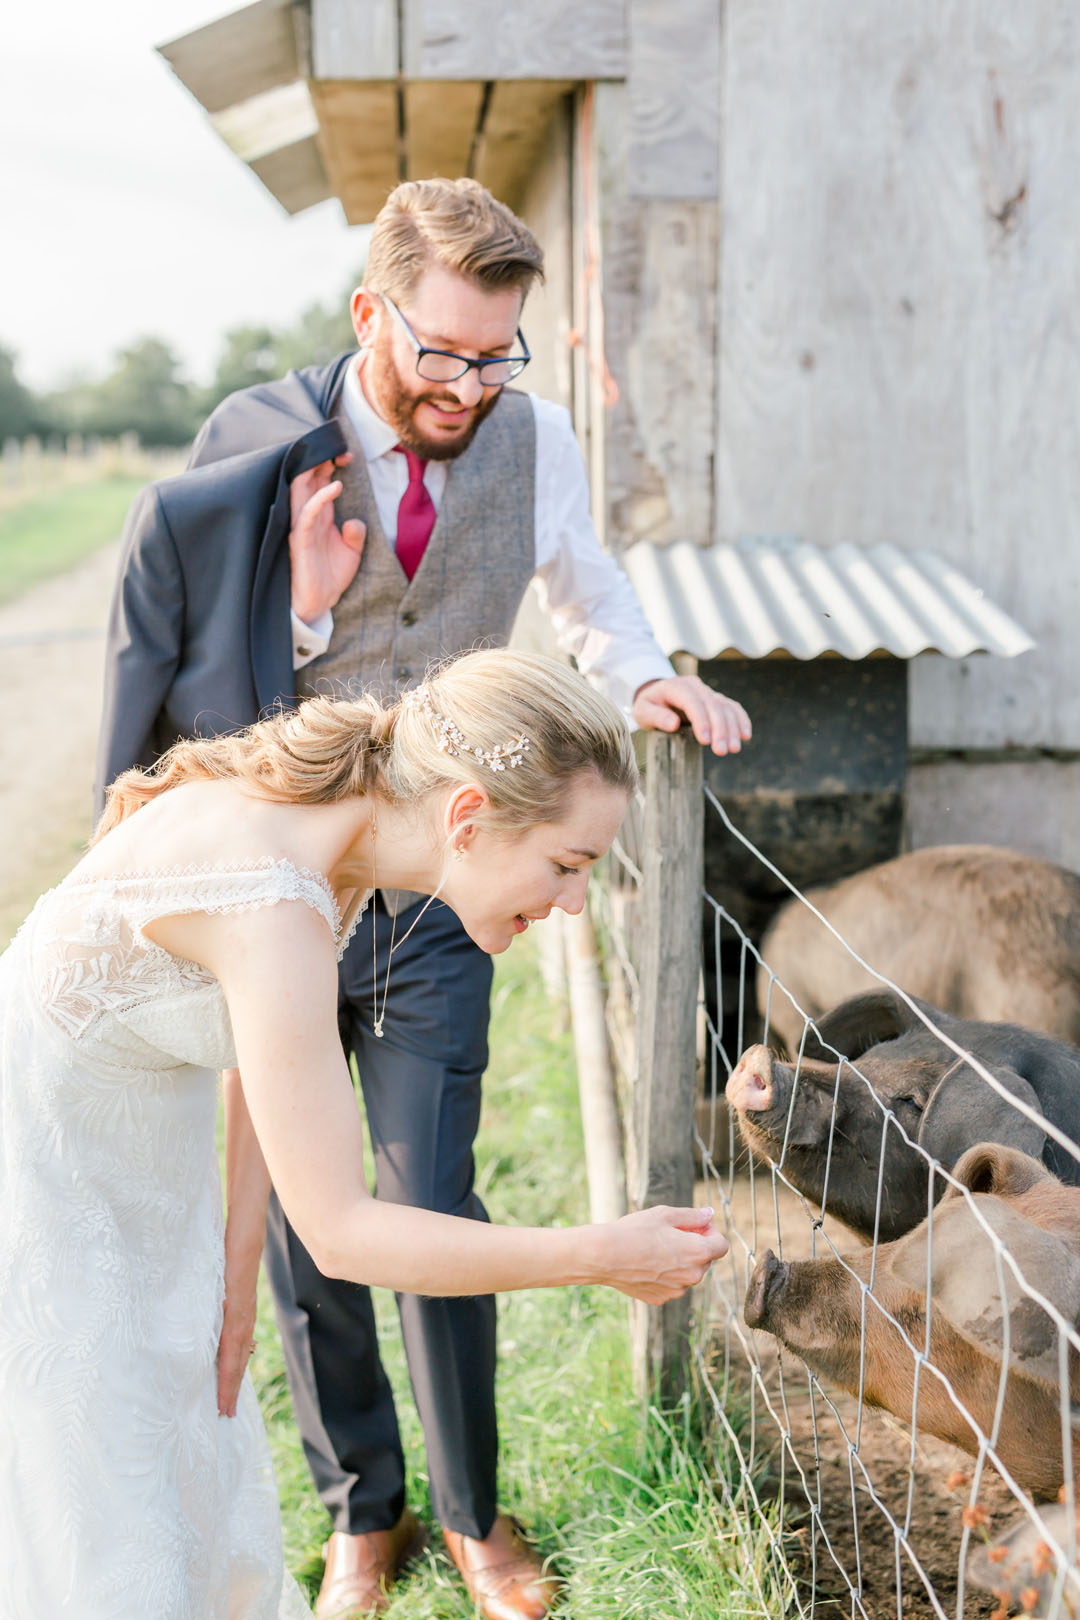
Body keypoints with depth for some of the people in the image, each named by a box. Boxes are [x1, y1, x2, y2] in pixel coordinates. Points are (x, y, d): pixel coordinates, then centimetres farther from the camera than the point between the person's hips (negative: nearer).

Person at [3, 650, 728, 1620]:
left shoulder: (348, 814, -10)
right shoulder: (270, 907, -37)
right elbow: (339, 1233, -32)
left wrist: (236, 1273, 0)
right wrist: (603, 1258, -26)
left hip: (155, 1168, 8)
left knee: (212, 1504, 18)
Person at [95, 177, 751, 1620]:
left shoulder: (535, 441, -7)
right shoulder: (258, 452, -14)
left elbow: (586, 589, 15)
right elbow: (204, 696, -8)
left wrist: (647, 680, -3)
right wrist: (301, 614, -26)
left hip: (430, 903, 1)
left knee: (434, 1213, 3)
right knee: (300, 1229, 11)